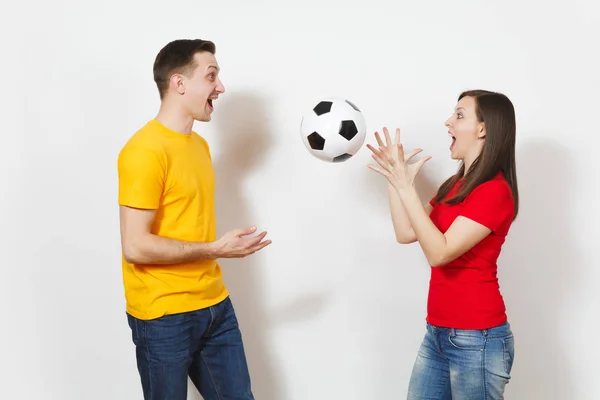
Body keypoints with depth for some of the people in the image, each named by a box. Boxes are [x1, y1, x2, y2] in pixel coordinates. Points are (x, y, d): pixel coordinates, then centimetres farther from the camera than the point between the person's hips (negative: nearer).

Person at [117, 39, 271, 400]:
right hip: (165, 316, -8)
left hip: (215, 306, 8)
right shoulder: (145, 150, -16)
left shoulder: (199, 144, 12)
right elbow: (135, 246, -19)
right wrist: (213, 250, -18)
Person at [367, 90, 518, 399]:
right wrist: (394, 178, 2)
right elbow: (406, 233, 10)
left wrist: (405, 187, -22)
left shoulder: (495, 191, -15)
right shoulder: (455, 185, 13)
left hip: (476, 339, -8)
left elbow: (439, 252, -21)